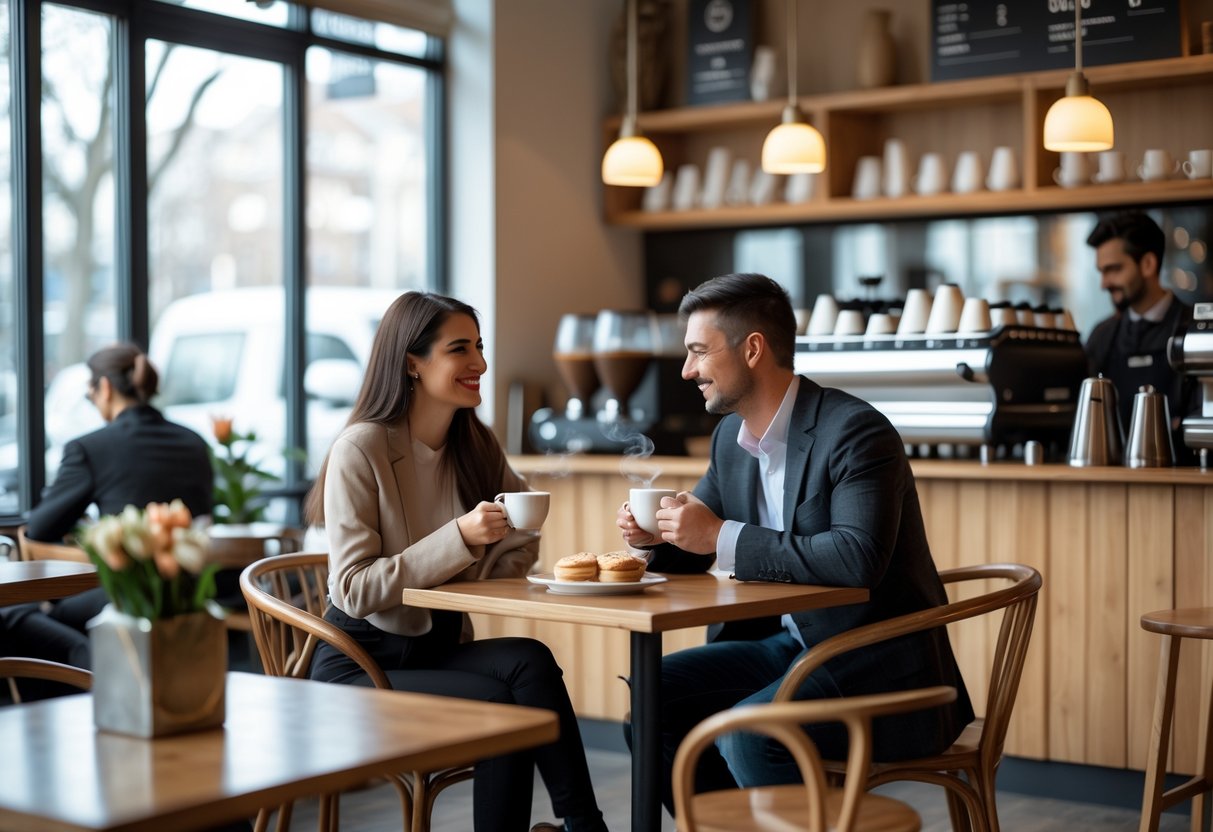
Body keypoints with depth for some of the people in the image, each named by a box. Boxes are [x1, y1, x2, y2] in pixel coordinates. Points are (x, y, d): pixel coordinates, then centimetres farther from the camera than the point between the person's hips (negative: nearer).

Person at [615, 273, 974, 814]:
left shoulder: (856, 431, -18)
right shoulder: (731, 436, 7)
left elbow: (858, 559, -32)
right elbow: (696, 549, 19)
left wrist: (722, 537, -28)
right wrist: (653, 539, -4)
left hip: (878, 665, -8)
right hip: (787, 643, 8)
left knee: (749, 731, -28)